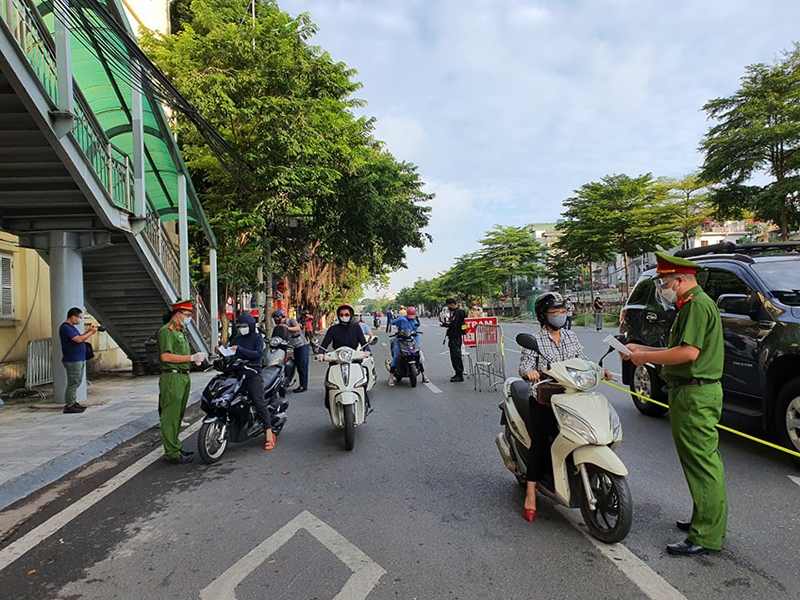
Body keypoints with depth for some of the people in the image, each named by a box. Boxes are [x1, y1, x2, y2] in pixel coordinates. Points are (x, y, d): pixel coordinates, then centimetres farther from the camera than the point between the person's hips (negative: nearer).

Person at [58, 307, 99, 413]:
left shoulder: (71, 327, 16)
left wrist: (88, 331, 6)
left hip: (79, 360, 10)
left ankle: (73, 403, 24)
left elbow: (79, 337, 20)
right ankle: (69, 406, -1)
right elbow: (78, 339, -23)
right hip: (72, 361, -10)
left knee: (76, 383, 16)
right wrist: (91, 333, -13)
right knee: (73, 383, -6)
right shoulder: (65, 328, -16)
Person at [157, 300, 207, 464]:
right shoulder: (167, 331, -10)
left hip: (183, 377, 10)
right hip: (172, 378, -10)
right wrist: (191, 358, -21)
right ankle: (172, 453, -3)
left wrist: (195, 358, 11)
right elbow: (165, 356, -22)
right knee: (170, 416, -6)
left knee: (178, 415, 15)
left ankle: (175, 447, 24)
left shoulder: (181, 331, 21)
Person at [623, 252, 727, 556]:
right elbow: (682, 350, 20)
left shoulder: (698, 304, -15)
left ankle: (706, 537, 3)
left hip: (695, 395, -11)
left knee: (701, 463, -5)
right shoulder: (691, 305, 18)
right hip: (695, 393, 11)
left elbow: (689, 352, -25)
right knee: (704, 461, 18)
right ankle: (706, 521, 31)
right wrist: (642, 349, 14)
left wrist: (646, 357, -15)